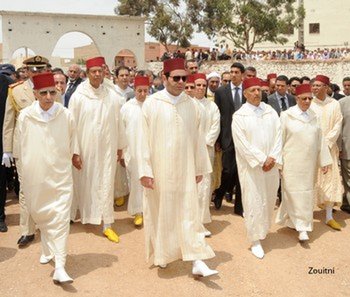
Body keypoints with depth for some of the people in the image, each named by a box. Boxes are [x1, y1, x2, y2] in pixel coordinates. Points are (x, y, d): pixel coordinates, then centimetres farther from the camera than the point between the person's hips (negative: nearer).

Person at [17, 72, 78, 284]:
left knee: (60, 217, -6)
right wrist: (26, 170, 15)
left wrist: (74, 156, 19)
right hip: (35, 176, 2)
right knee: (41, 215, 15)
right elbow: (21, 147, 8)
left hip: (60, 175, -1)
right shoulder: (25, 116, -5)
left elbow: (73, 142, 10)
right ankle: (48, 249, 39)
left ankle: (60, 266, -3)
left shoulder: (66, 115, -8)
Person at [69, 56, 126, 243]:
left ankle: (107, 224, 8)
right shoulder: (78, 96, -5)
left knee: (106, 185, 2)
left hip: (107, 148, 1)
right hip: (85, 148, -1)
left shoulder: (111, 96, 0)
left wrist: (120, 146, 10)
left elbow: (118, 123, 6)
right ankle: (85, 215, 32)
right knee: (85, 184, 11)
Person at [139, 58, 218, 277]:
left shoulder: (193, 105, 1)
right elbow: (145, 138, -7)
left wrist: (200, 168, 9)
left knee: (189, 213, 2)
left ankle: (197, 261, 6)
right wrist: (145, 171, -10)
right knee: (160, 213, 11)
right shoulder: (151, 104, -6)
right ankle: (161, 254, 30)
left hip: (185, 170, 2)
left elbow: (198, 138, 6)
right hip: (159, 169, -2)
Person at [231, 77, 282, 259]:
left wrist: (273, 158, -10)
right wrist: (262, 160, -15)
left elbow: (278, 135, 3)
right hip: (250, 166, -4)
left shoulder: (271, 111, 6)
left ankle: (262, 228, 36)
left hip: (271, 165, 4)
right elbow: (242, 143, -12)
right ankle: (255, 240, 9)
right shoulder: (239, 116, -6)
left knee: (268, 199, 12)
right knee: (254, 202, -1)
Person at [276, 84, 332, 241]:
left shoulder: (313, 116, 7)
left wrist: (324, 161, 5)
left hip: (309, 163, 5)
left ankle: (292, 220, 29)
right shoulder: (286, 115, -6)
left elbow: (319, 140, 8)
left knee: (306, 193, 11)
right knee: (294, 193, -1)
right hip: (292, 163, -5)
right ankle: (301, 226, 8)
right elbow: (280, 140, -6)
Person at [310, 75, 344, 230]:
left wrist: (326, 143, -12)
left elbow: (337, 126, -2)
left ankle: (329, 216, 5)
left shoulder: (334, 104, 2)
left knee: (330, 178, 0)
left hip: (329, 147, 1)